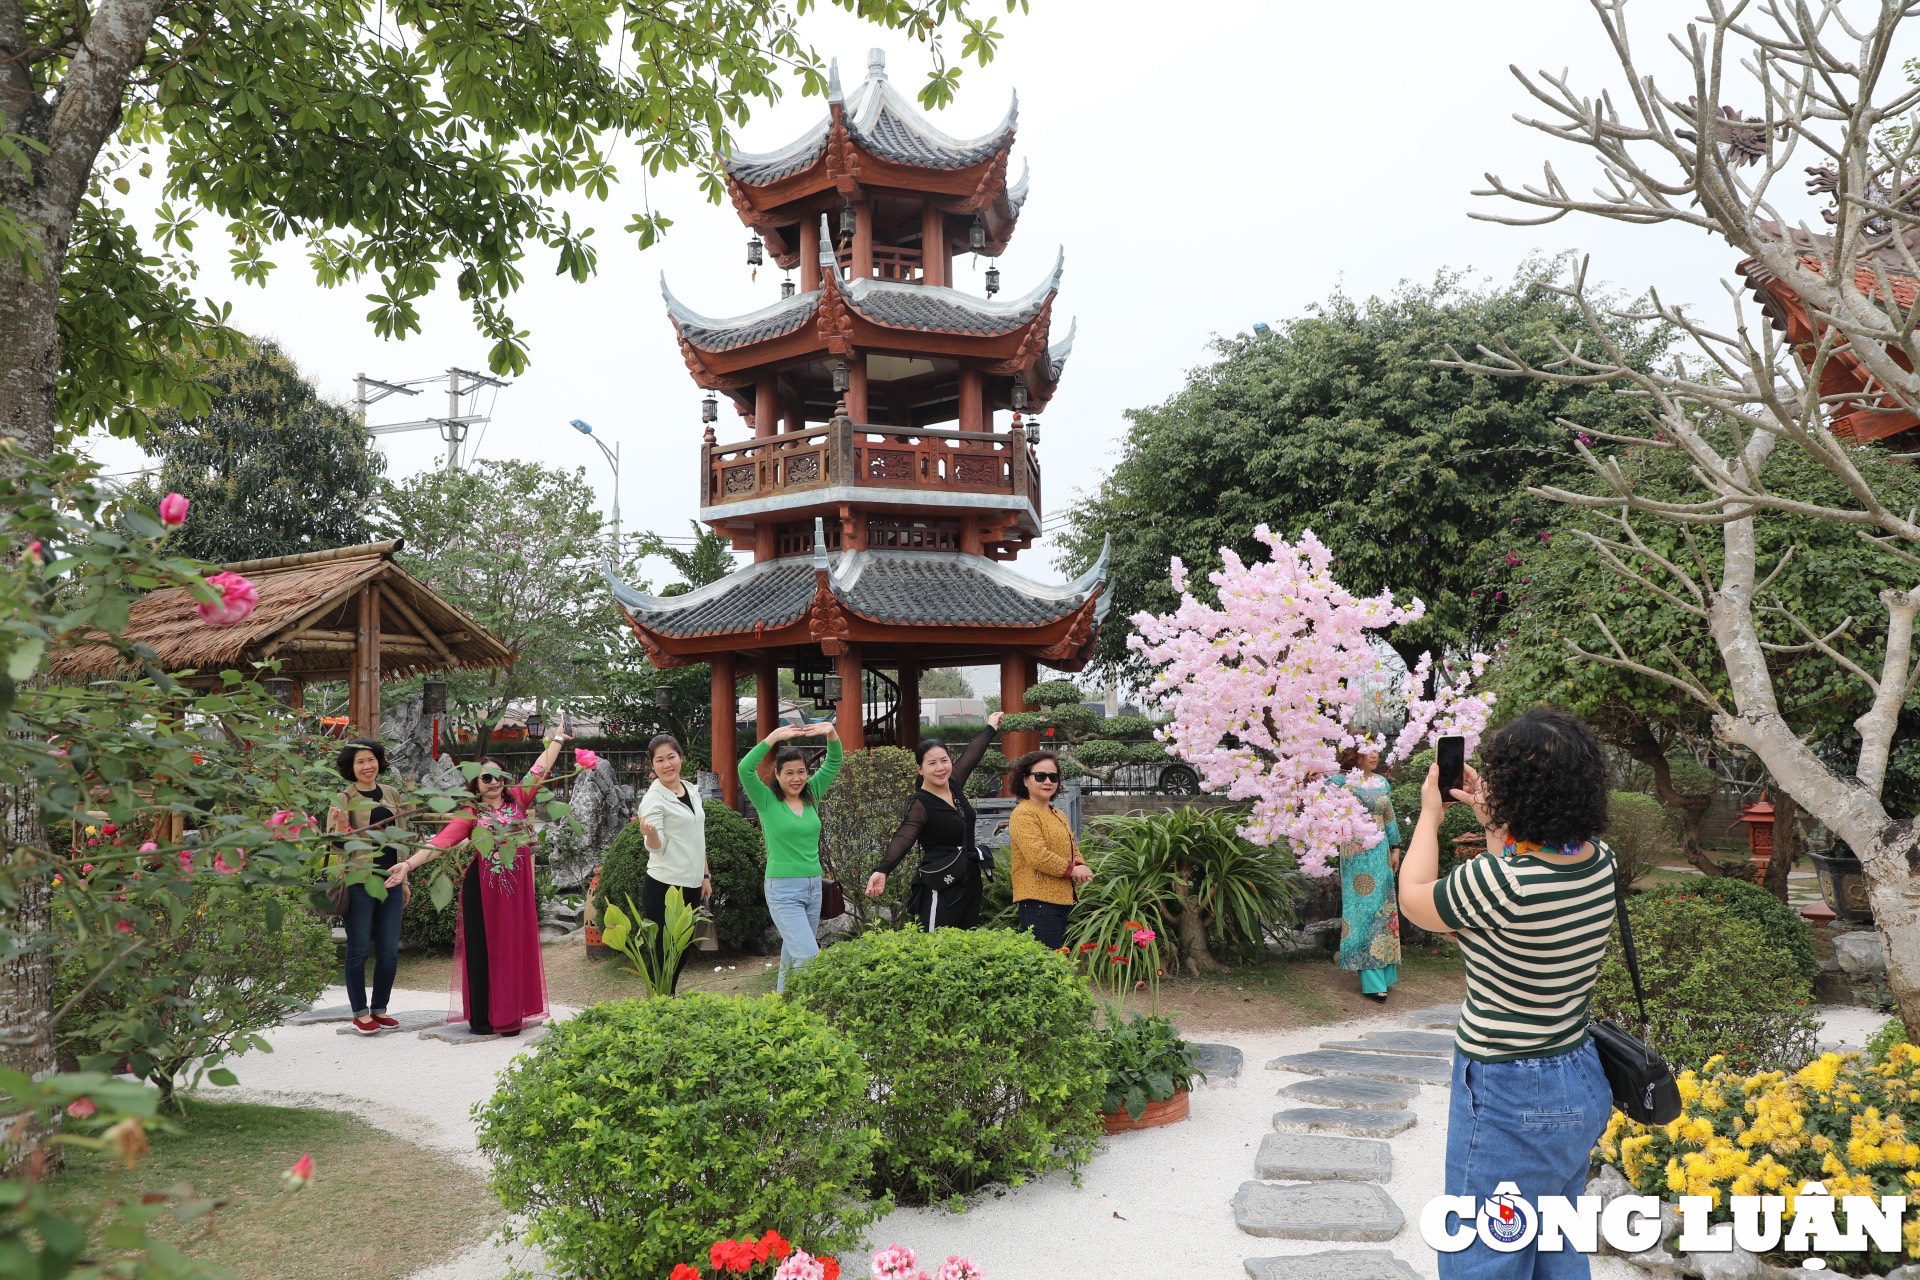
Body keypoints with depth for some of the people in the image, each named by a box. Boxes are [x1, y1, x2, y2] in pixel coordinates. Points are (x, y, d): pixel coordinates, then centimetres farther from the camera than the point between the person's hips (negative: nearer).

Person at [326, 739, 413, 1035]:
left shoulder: (392, 794, 10)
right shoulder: (343, 800, -3)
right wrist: (341, 825, -26)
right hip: (359, 882, -4)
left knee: (389, 952, 6)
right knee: (359, 950, 2)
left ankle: (379, 1009, 20)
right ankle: (360, 1013, 13)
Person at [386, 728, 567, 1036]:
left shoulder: (517, 800, 8)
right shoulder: (470, 814, -1)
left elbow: (540, 768, 16)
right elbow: (441, 842, -11)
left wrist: (556, 739, 24)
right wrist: (409, 863, -24)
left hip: (516, 887, 3)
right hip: (483, 889, -3)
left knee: (515, 949, 6)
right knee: (482, 950, 2)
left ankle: (510, 1014, 16)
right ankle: (481, 1017, 9)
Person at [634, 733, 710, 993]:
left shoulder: (690, 790, 10)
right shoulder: (654, 798, -11)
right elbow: (656, 847, -16)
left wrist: (705, 875, 18)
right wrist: (650, 834, -37)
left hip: (692, 886, 7)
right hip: (665, 888, -7)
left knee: (682, 953, 13)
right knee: (665, 955, -4)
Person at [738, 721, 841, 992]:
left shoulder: (811, 796, 7)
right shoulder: (767, 801, -5)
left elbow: (834, 764, 4)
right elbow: (745, 769, -20)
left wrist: (831, 732, -13)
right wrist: (773, 738, -27)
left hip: (813, 886, 6)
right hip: (783, 889, -6)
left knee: (793, 954, 15)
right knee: (809, 958, -14)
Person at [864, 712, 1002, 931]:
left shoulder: (954, 785, 6)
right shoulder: (921, 804, -14)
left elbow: (971, 754, 21)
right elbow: (903, 838, -29)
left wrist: (991, 727, 37)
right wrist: (883, 871, -45)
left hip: (969, 883, 8)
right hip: (940, 890, -8)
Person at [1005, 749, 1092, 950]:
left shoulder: (1058, 815, 21)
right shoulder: (1024, 814, -11)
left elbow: (1072, 849, 25)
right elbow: (1037, 856, -21)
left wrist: (1081, 867, 2)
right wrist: (1072, 870, -10)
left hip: (1062, 899, 10)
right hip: (1038, 901, -10)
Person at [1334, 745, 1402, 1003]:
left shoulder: (1382, 783, 11)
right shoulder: (1344, 782, -7)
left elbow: (1390, 817, 17)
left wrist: (1395, 848, 14)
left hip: (1380, 852, 6)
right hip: (1356, 853, -6)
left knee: (1382, 907, 8)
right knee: (1364, 908, -5)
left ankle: (1383, 973, 18)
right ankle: (1372, 981, -2)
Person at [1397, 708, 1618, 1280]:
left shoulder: (1500, 881, -29)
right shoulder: (1601, 862, -7)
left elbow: (1414, 898, -8)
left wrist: (1429, 814, 4)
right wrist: (1490, 819, 15)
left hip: (1508, 1102, -8)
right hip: (1581, 1083, 8)